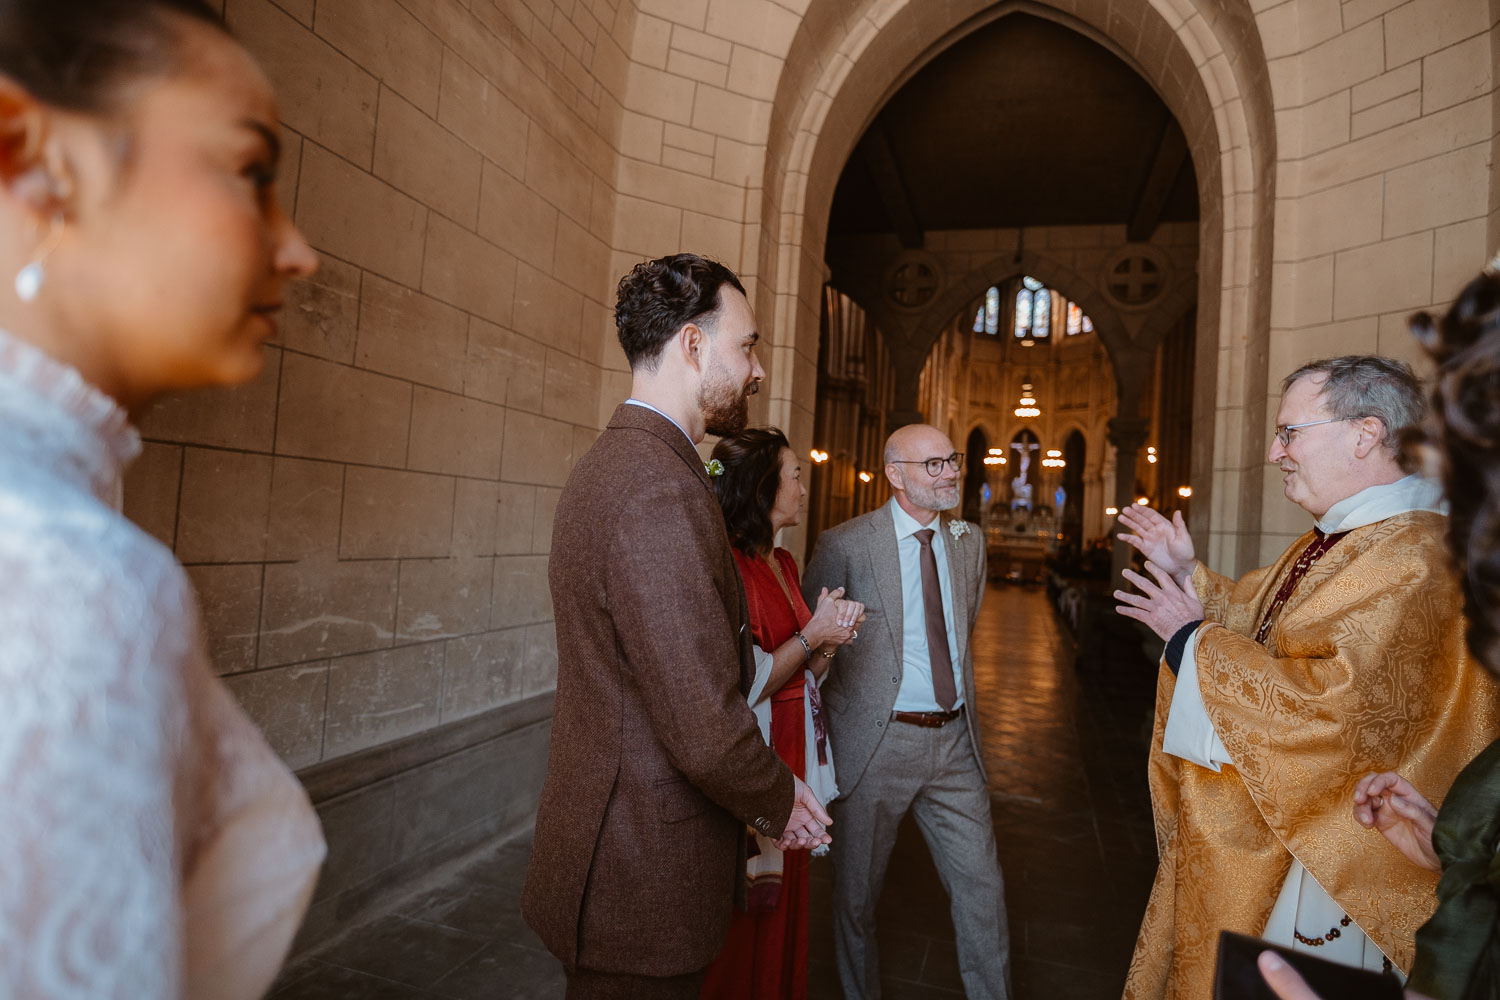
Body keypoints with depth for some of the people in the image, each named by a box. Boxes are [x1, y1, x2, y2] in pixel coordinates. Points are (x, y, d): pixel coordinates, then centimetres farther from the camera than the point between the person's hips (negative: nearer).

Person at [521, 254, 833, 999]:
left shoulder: (612, 464, 7)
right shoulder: (661, 494, -27)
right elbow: (706, 732, -29)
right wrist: (779, 804, -9)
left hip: (607, 844, 10)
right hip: (640, 879, -10)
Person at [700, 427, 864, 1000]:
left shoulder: (784, 564, 10)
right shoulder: (727, 566, -18)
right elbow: (744, 686, -19)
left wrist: (829, 639, -4)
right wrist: (813, 635, -12)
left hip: (793, 757, 8)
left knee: (783, 907, 20)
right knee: (743, 920, 8)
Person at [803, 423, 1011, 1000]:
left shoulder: (969, 540, 6)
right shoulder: (845, 545, -11)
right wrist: (825, 729, -1)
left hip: (954, 741, 4)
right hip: (877, 741, -4)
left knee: (982, 886, 11)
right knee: (858, 889, 13)